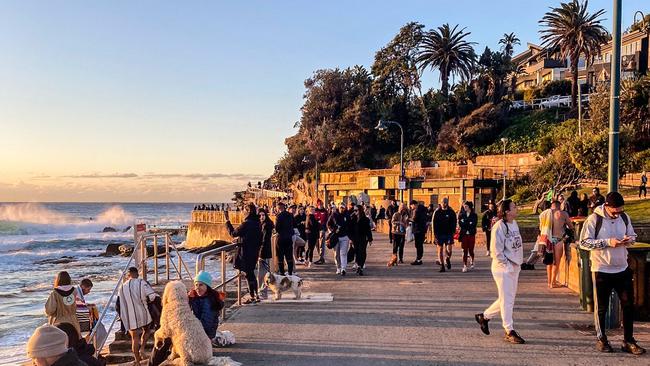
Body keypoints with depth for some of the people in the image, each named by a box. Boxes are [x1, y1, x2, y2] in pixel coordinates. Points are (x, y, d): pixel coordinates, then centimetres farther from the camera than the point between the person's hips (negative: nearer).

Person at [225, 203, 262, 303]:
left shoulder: (246, 224, -20)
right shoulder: (257, 223, 6)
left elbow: (233, 233, -12)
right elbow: (260, 239, 11)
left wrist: (227, 221, -5)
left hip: (246, 252, -8)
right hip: (254, 252, 8)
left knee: (249, 274, 0)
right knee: (251, 273, 17)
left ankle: (252, 297, 6)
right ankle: (256, 295, 21)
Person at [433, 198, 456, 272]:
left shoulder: (451, 212, 3)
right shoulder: (437, 212, 4)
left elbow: (454, 223, 6)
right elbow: (434, 223, 4)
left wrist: (453, 232, -5)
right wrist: (435, 234, -3)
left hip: (448, 234, -1)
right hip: (439, 234, 1)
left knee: (449, 250, -8)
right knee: (440, 249, 2)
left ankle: (448, 259, 23)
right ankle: (442, 265, 10)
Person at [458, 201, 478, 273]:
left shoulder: (474, 215, 5)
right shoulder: (461, 215, 10)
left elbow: (473, 225, -7)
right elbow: (460, 224, -2)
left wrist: (464, 223, -9)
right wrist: (469, 224, -12)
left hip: (471, 235, -1)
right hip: (464, 235, 1)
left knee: (471, 250, 2)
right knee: (465, 250, -4)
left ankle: (472, 263, 28)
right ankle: (465, 266, -2)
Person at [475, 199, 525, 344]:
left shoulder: (514, 224, 10)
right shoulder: (499, 226, -17)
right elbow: (497, 251, -18)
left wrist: (517, 264, 13)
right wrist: (507, 265, -16)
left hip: (514, 267, 9)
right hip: (502, 268, -9)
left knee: (509, 298, 15)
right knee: (507, 300, -3)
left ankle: (484, 316, 30)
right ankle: (510, 332, 5)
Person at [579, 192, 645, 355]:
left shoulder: (624, 217, 2)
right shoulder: (594, 219, -13)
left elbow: (633, 235, 15)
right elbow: (584, 242, -14)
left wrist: (629, 239, -10)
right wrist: (608, 242, -22)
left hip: (623, 269, 5)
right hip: (601, 270, -4)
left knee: (628, 304, 7)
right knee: (601, 307, 8)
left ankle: (628, 341, 20)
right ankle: (601, 339, 24)